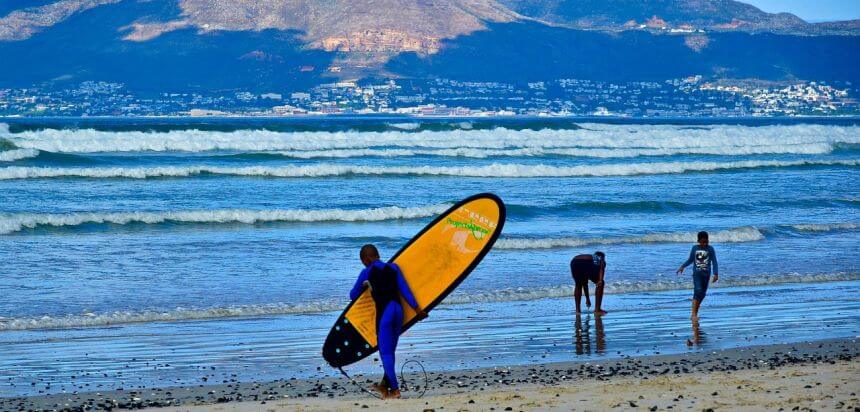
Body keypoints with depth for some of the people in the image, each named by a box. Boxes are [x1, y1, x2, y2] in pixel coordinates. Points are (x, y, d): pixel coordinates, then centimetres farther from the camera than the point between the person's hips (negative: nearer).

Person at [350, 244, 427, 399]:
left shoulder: (366, 273, 1)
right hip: (398, 310, 5)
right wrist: (417, 309, 11)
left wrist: (364, 286, 31)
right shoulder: (393, 268, 10)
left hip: (384, 312, -5)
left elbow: (353, 296, 10)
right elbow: (405, 290, 8)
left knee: (385, 352, -2)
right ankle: (385, 384, 21)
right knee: (390, 350, 15)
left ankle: (394, 389, -11)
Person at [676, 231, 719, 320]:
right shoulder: (694, 248, 3)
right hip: (697, 273, -1)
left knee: (702, 294, 5)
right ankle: (693, 313, -20)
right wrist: (683, 266, 2)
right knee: (698, 291, -18)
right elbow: (690, 260, 14)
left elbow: (714, 262, -3)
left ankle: (695, 311, 22)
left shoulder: (710, 249, -1)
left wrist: (716, 274, -12)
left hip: (706, 274, 1)